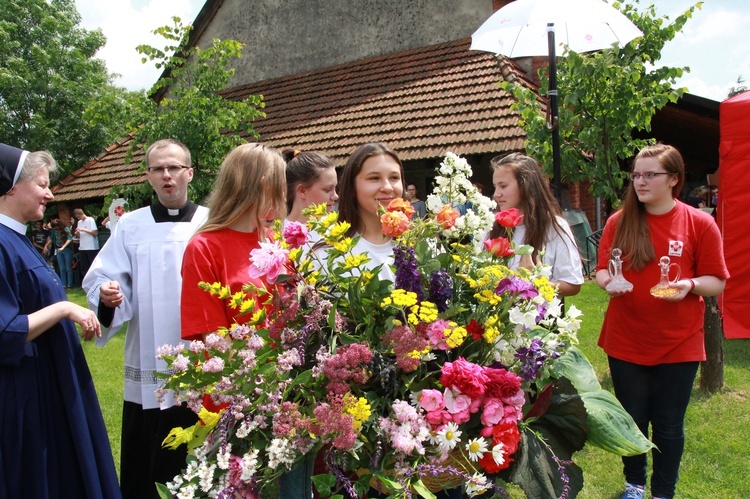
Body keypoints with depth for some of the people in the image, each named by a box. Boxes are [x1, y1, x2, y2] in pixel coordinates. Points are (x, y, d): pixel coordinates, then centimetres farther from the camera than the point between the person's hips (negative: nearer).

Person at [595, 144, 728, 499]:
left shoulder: (700, 223, -4)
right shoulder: (619, 222, 0)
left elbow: (717, 282, -2)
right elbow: (602, 270, 6)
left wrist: (690, 285, -22)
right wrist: (608, 281, -16)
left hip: (677, 345, -1)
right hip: (625, 343, 2)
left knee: (668, 425, 9)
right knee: (632, 420, 13)